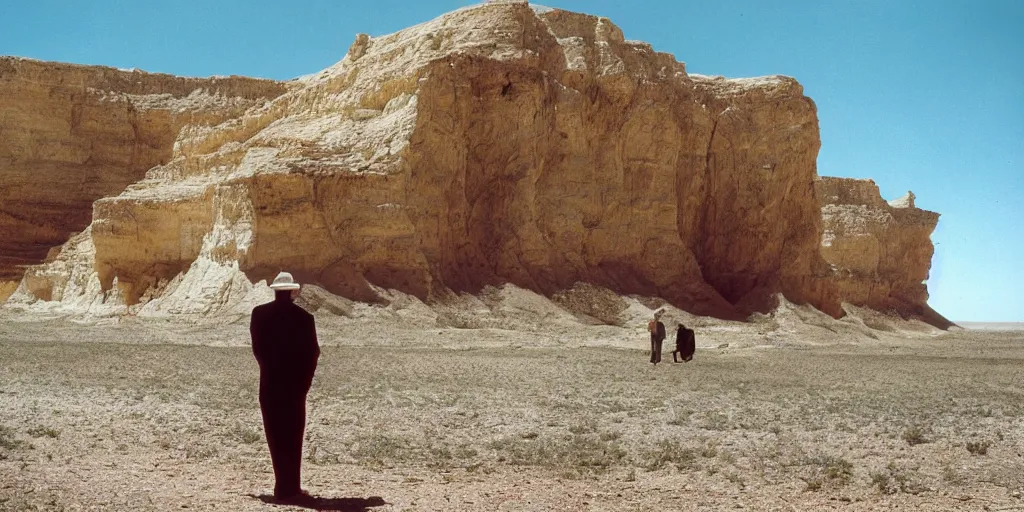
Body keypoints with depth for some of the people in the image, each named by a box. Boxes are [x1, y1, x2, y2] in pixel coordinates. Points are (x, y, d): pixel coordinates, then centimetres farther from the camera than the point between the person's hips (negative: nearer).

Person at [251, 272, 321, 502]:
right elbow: (312, 352, -4)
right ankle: (289, 488, 5)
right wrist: (305, 381, 5)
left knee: (276, 436, 7)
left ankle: (287, 486, 6)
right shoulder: (304, 317, -6)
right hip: (295, 383, -1)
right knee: (293, 436, 6)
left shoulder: (260, 313, -3)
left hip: (270, 383, 1)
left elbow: (257, 347, 1)